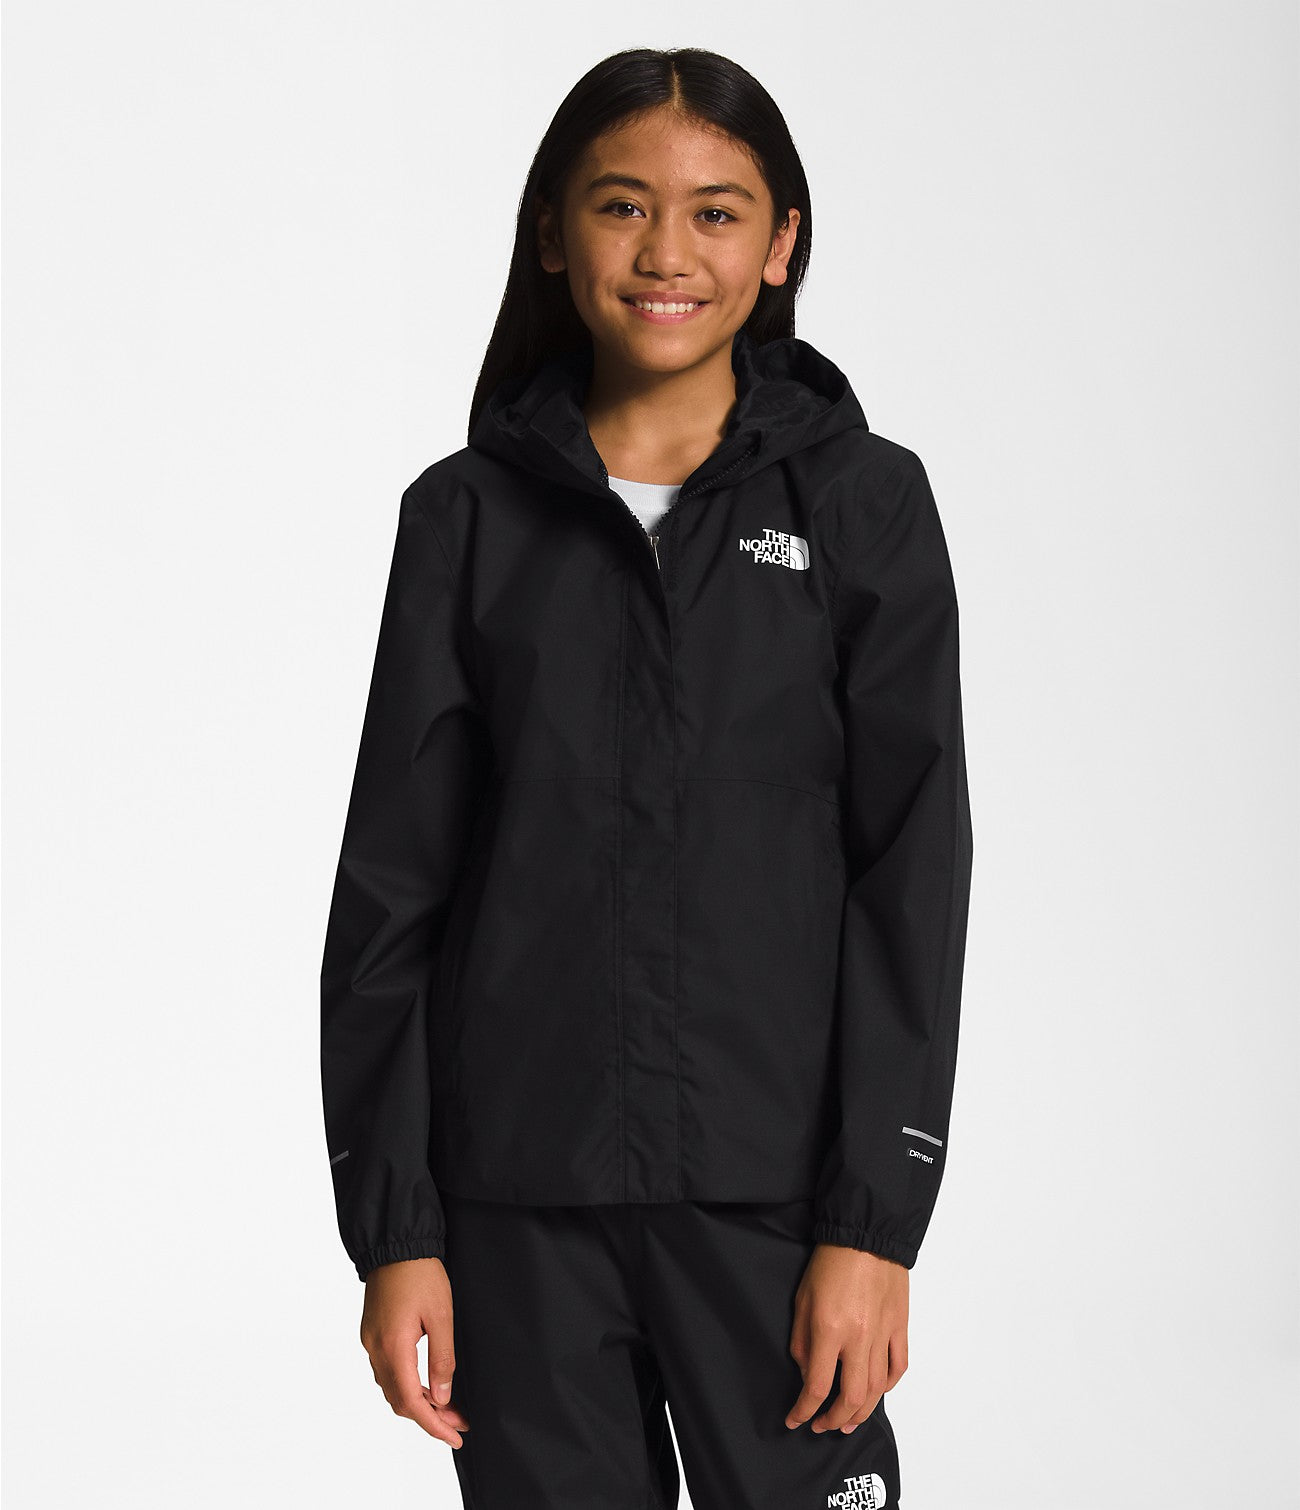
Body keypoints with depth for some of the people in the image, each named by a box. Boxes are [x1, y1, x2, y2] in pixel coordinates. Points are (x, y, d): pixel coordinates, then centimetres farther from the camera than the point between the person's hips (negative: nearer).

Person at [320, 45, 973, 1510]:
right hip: (517, 1199, 1)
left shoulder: (861, 502, 2)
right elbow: (389, 893, 5)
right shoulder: (470, 516, 5)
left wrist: (875, 1222, -8)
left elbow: (913, 879, -1)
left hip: (770, 1189, -1)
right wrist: (392, 1229, 0)